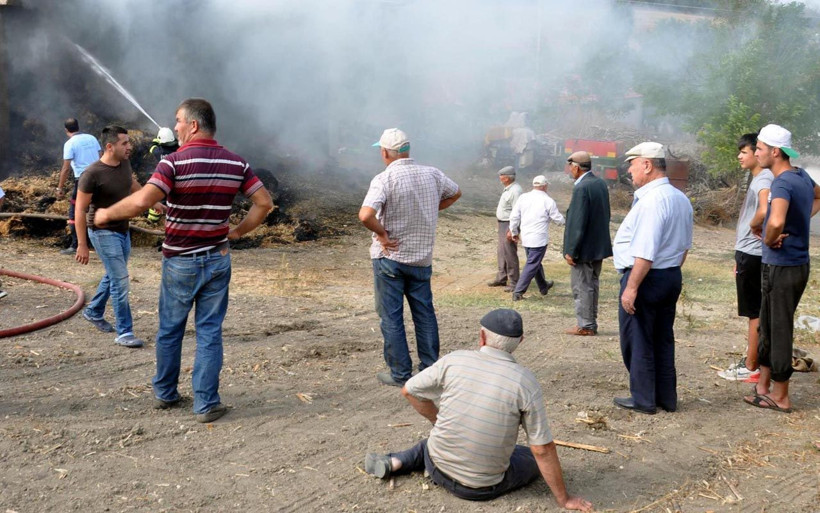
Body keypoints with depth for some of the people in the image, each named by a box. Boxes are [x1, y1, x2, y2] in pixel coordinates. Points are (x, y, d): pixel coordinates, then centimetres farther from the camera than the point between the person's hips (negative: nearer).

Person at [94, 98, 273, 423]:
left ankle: (164, 393, 30)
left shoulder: (175, 162, -14)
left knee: (170, 330, 15)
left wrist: (107, 214, -10)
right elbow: (263, 203, 0)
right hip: (218, 259, 3)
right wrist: (238, 232, 8)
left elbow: (142, 201, -25)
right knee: (210, 332, 7)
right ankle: (206, 404, 8)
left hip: (180, 261, -3)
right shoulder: (235, 163, 0)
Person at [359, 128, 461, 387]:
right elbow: (455, 193, 20)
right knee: (425, 313, 15)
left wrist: (382, 233, -15)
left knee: (391, 317, 6)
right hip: (422, 257, 5)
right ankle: (430, 368, 23)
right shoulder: (431, 174, 0)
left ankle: (400, 374, 11)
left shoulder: (385, 179, -17)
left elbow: (365, 215, -32)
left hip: (389, 257, -5)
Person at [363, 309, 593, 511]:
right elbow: (543, 449, -14)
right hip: (482, 487, -4)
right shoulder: (526, 383, -18)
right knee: (533, 458, 22)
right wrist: (564, 499, -2)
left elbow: (409, 391, -1)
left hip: (437, 469, 4)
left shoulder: (454, 360, -13)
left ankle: (395, 462, 18)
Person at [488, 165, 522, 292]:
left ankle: (514, 283, 2)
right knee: (502, 252, 17)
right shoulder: (508, 189, 12)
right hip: (502, 224, 10)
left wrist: (511, 230, -25)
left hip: (509, 225, -10)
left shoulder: (515, 190, -20)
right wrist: (500, 209, 14)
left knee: (510, 254, -5)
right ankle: (501, 278, 28)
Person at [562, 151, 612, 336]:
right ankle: (590, 323, 26)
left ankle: (585, 326, 8)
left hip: (584, 248, -9)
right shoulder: (601, 184, 7)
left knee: (582, 287, 1)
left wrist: (571, 251, -17)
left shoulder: (581, 188, -21)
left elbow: (578, 222, -22)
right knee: (592, 285, 17)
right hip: (599, 245, 9)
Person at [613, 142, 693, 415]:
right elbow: (685, 245, 18)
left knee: (637, 341, 4)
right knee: (663, 339, 18)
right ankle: (667, 398, 26)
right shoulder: (681, 199, 10)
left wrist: (631, 287, -23)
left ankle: (643, 400, 14)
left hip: (646, 278, -9)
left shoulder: (651, 200, -22)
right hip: (672, 277, 9)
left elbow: (645, 253, -26)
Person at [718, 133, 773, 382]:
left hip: (752, 255, -10)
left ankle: (751, 368, 5)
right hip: (748, 253, 10)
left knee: (755, 312, -2)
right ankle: (750, 360, 25)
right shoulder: (756, 179, 15)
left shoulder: (764, 179, -17)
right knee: (754, 312, 16)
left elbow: (764, 212, -37)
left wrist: (753, 224, -15)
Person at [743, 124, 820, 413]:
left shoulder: (782, 184, -22)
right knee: (768, 327, 17)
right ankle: (763, 387, 27)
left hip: (782, 268, -9)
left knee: (778, 330, 2)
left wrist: (769, 239, -19)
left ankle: (780, 397, 13)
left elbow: (776, 221, -40)